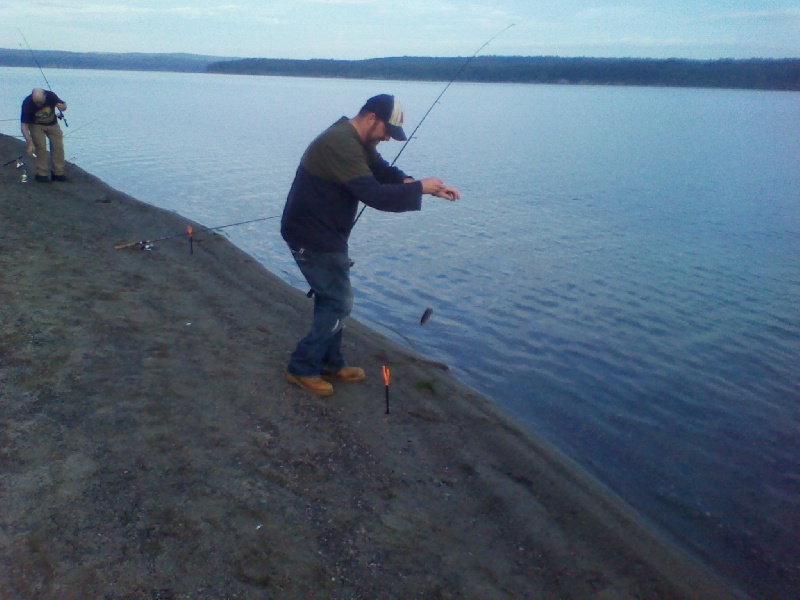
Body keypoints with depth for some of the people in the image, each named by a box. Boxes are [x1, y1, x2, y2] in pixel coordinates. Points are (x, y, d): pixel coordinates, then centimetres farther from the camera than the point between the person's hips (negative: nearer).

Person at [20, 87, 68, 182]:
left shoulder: (50, 96, -26)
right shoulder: (27, 103, -31)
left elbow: (64, 106, -4)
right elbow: (24, 125, -28)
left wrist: (62, 105, -30)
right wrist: (30, 143, -34)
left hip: (52, 124, 3)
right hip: (36, 125, -3)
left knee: (58, 146, -2)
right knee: (41, 147, -16)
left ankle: (58, 173, 9)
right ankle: (42, 173, -6)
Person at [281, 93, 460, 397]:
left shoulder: (357, 142, 9)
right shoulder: (341, 144, -25)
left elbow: (386, 172, 10)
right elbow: (374, 195, -31)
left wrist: (431, 187, -4)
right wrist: (420, 187, -20)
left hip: (324, 234, 10)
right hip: (312, 237, -10)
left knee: (330, 299, 18)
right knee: (339, 304, -2)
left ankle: (331, 365, 30)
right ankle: (302, 369, 9)